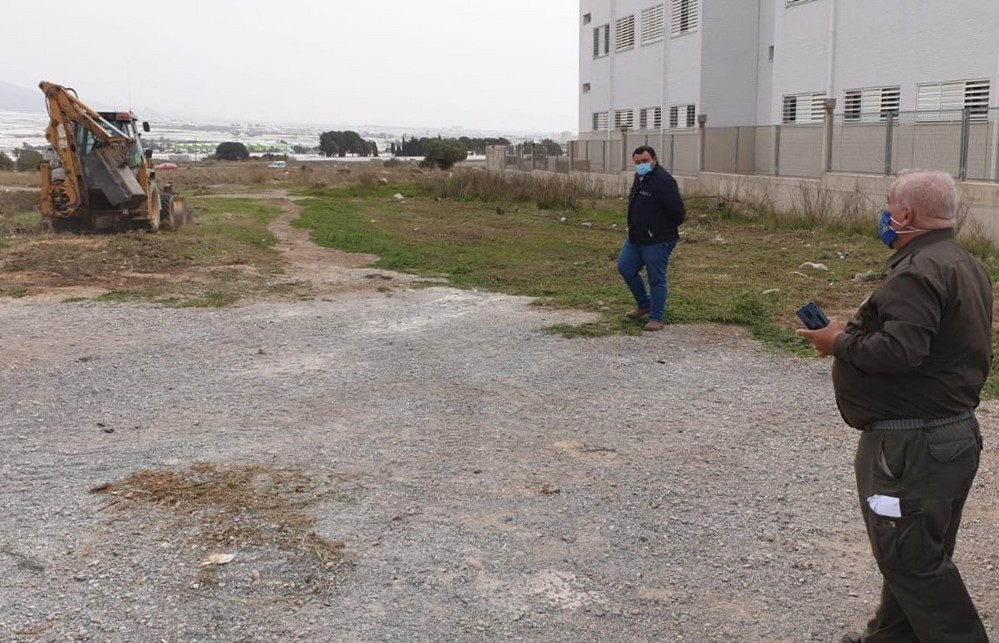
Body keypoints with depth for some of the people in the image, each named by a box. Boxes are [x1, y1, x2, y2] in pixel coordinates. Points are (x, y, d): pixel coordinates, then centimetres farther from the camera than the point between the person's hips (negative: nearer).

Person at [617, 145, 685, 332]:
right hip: (636, 237, 10)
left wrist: (667, 229, -6)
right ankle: (644, 304, 30)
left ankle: (656, 319, 8)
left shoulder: (663, 180, -20)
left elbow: (677, 210, -22)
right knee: (625, 267, 13)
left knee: (656, 279, -2)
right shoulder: (639, 178, 11)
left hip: (657, 241, -10)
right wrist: (634, 228, 16)